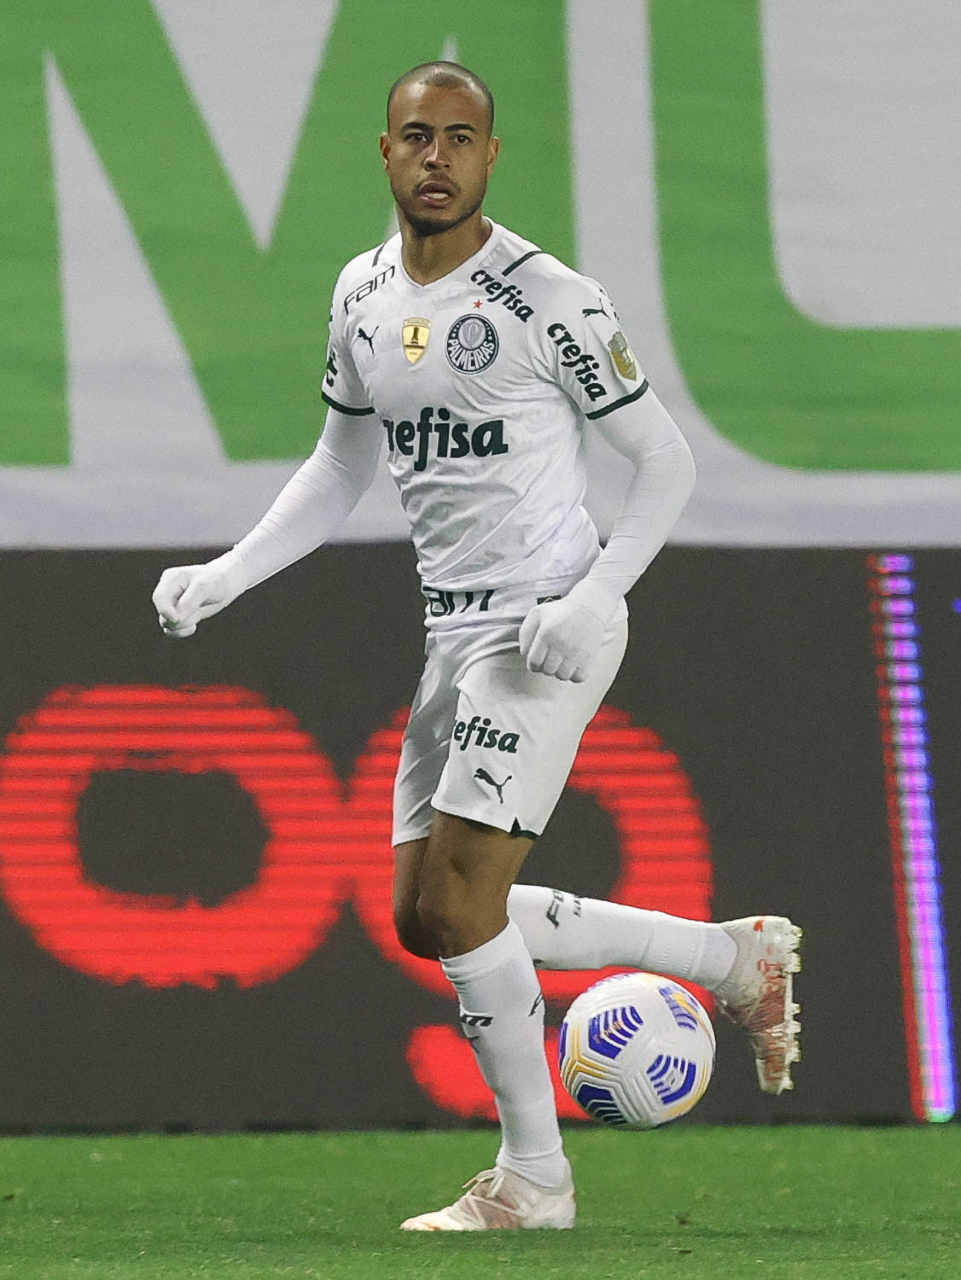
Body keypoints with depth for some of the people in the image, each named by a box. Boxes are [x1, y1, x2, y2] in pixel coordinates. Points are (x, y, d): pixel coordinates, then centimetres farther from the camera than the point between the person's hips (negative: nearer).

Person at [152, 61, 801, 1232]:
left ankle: (533, 1177, -1)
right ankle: (731, 957, 20)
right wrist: (224, 577, 10)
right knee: (430, 917, 8)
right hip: (455, 630, 8)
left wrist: (592, 598, -20)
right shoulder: (363, 297, 9)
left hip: (547, 628, -8)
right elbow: (340, 469, 21)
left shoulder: (549, 302, -12)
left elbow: (664, 459, -7)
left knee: (454, 894, -15)